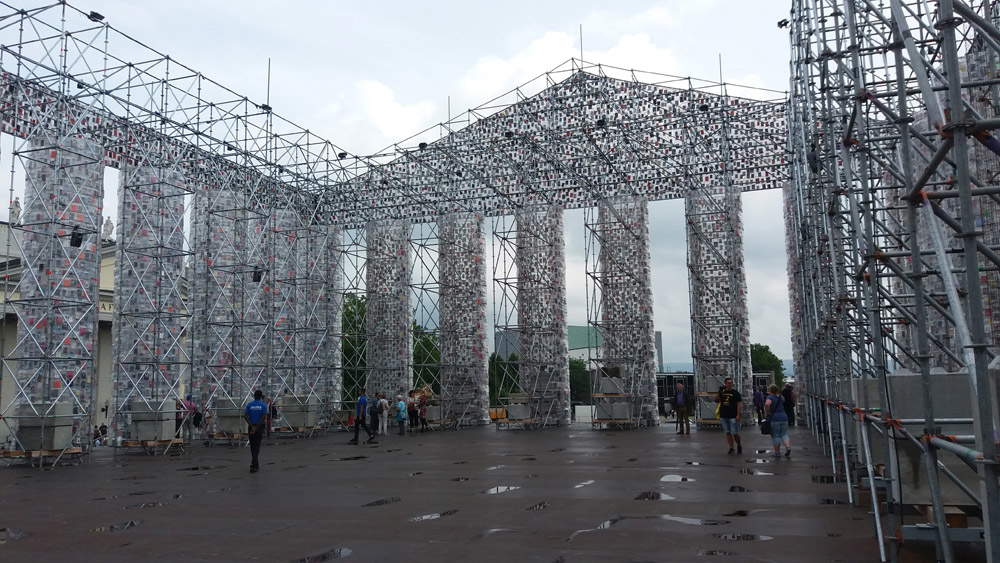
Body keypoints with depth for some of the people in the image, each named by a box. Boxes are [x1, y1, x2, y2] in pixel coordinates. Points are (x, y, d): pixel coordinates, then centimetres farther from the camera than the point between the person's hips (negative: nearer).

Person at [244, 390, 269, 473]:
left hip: (251, 427, 2)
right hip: (260, 427, -2)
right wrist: (256, 427, -13)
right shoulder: (263, 405, -4)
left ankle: (256, 465, 23)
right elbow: (264, 417, -15)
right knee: (257, 446, -2)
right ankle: (253, 465, -13)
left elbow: (245, 416, -9)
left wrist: (252, 426, -13)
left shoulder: (249, 404, 3)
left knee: (252, 446, 15)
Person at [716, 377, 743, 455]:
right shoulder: (722, 392, 9)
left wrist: (738, 415, -12)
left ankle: (739, 445, 21)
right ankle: (731, 448, 14)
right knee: (727, 433, 7)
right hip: (723, 416, 4)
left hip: (733, 416, -4)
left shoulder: (735, 392, -2)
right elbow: (717, 401, 18)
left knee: (734, 433, -4)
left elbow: (739, 404, -6)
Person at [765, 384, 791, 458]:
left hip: (774, 418, -5)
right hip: (784, 417, 5)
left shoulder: (770, 397, -8)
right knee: (784, 434, 12)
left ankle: (777, 452, 8)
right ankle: (788, 447, -10)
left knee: (775, 436, 4)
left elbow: (767, 404, -28)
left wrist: (768, 412, -14)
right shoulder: (781, 397, 9)